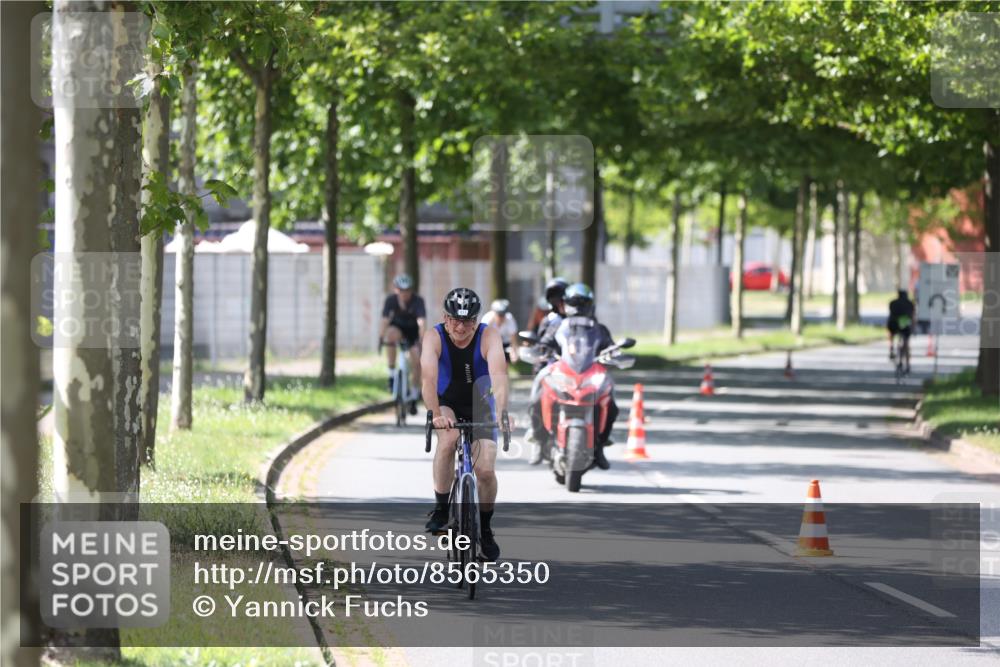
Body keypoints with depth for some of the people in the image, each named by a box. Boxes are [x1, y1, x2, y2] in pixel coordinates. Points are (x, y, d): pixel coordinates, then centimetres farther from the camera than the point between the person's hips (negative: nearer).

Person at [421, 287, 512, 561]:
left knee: (485, 470, -12)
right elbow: (429, 376, -35)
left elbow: (499, 375, -37)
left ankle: (485, 529, 13)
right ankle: (440, 509, -18)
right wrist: (436, 414, -50)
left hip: (480, 406, 0)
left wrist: (501, 413, -53)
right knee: (448, 440, -33)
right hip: (447, 404, 0)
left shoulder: (488, 336, -22)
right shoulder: (435, 337, -21)